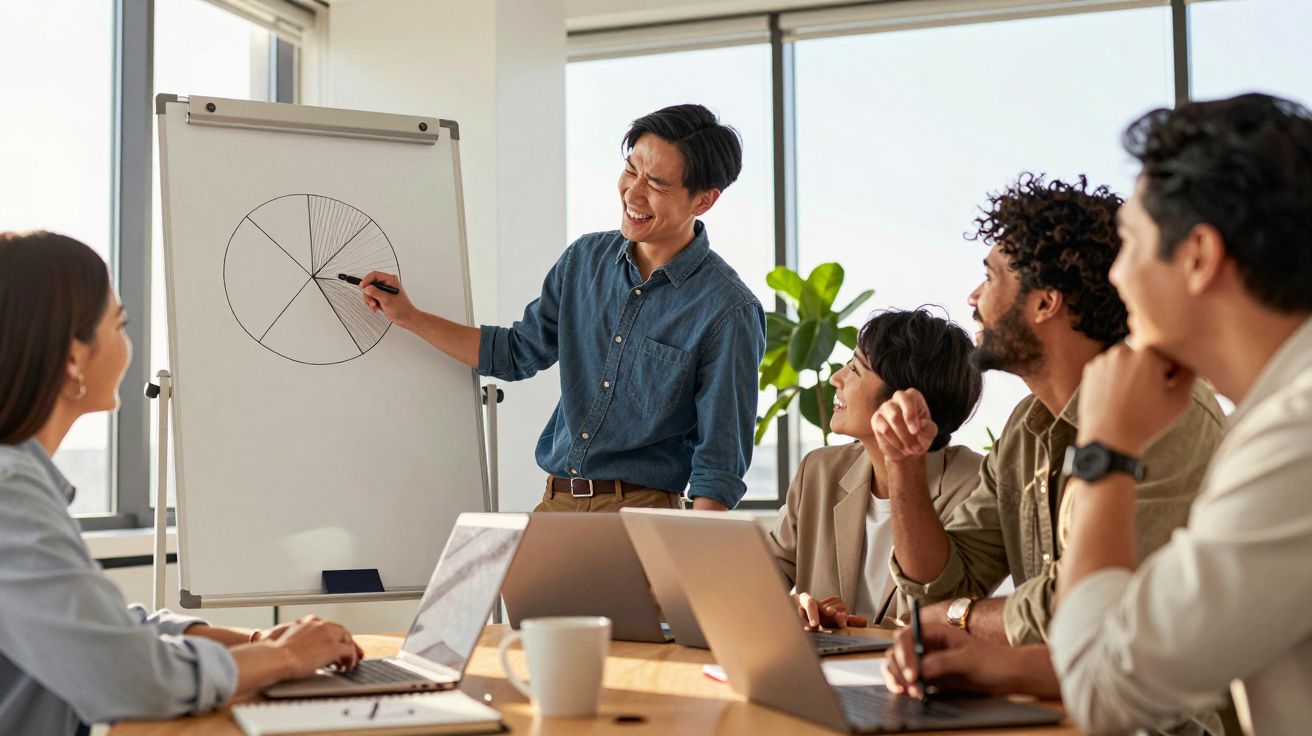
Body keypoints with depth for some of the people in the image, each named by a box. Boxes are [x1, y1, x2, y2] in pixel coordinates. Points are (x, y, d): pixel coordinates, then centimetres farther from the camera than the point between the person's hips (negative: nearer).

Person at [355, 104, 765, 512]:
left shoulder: (729, 312, -10)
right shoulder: (586, 258, 8)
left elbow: (719, 467, -9)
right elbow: (518, 353, 20)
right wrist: (408, 316, 16)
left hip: (640, 513, -5)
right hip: (555, 503, 6)